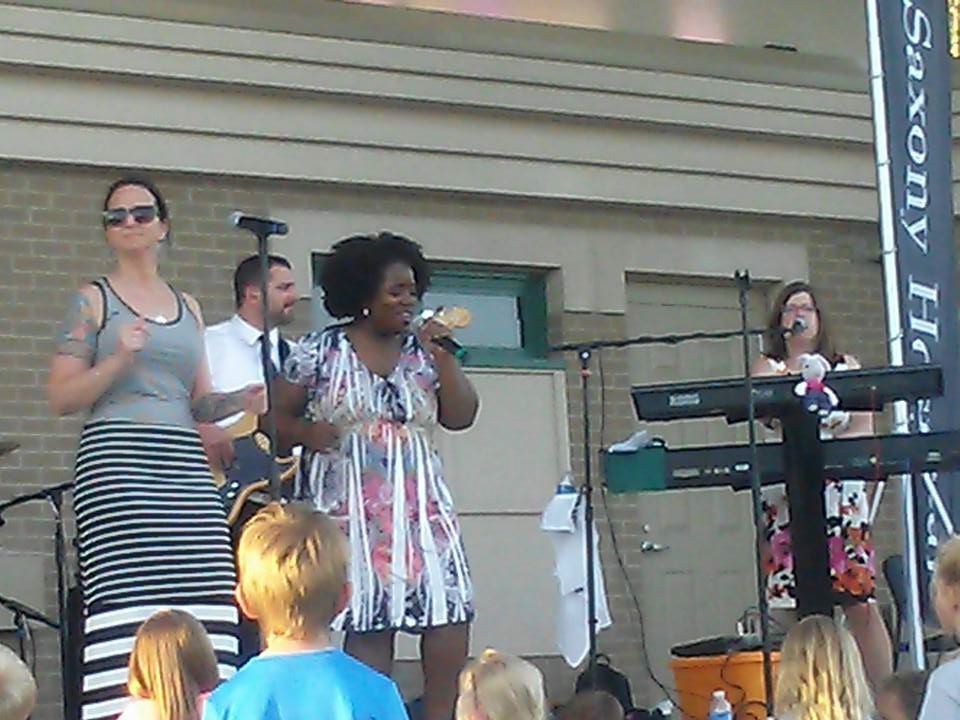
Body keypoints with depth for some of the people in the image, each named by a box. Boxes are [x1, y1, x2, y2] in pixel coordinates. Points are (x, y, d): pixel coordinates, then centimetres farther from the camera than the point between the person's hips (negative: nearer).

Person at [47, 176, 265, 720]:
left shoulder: (188, 308, 22)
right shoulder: (94, 301, 8)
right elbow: (61, 398, 2)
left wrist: (240, 401, 5)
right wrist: (118, 359, -12)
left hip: (185, 468, 5)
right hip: (117, 461, -5)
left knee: (203, 608, -8)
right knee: (128, 607, -16)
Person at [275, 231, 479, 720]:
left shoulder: (421, 351, 12)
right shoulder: (319, 352, 2)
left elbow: (461, 417, 7)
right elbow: (278, 417, 5)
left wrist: (442, 357, -2)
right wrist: (306, 432, -15)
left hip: (421, 508, 4)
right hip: (352, 510, -4)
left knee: (449, 617, -9)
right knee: (368, 630, -10)